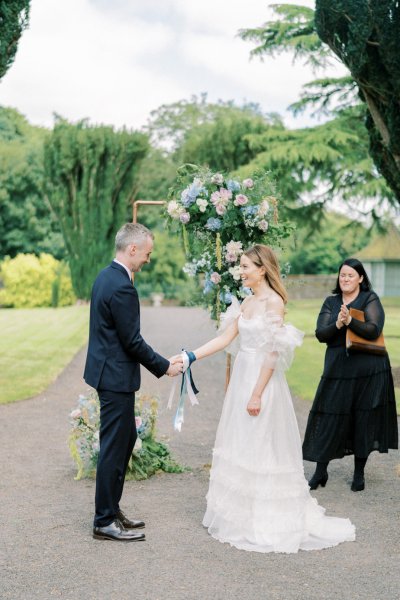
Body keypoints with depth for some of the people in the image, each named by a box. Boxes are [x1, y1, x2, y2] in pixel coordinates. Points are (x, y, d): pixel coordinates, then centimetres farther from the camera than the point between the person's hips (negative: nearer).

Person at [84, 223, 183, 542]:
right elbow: (132, 341, -20)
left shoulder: (106, 276, 10)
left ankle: (111, 509, 28)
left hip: (108, 371, 10)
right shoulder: (122, 287, -22)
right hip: (116, 376, -10)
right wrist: (164, 366, -8)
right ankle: (105, 522, 10)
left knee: (126, 440, 19)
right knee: (114, 447, -1)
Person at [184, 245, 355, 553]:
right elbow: (225, 338, 10)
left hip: (262, 381, -8)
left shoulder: (274, 302, -14)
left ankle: (267, 522, 12)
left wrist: (257, 395, -19)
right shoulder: (247, 302, 10)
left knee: (262, 451, 0)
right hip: (242, 377, 8)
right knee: (240, 448, 13)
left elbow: (273, 353, -18)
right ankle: (240, 513, 24)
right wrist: (192, 356, 2)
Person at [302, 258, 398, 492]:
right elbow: (320, 334, -1)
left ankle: (359, 473, 19)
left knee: (364, 421, 5)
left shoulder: (370, 299, -1)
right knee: (329, 420, 2)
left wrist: (350, 320, -27)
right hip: (338, 370, 2)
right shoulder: (331, 302, 9)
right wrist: (337, 325, -19)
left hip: (369, 371, -2)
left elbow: (374, 330, -14)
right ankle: (320, 472, 13)